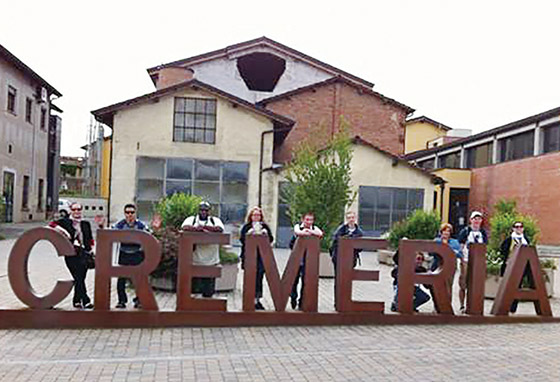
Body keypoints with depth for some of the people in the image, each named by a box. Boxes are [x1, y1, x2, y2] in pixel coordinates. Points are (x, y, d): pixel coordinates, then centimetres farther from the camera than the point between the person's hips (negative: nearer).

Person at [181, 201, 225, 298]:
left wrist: (204, 227, -18)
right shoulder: (191, 219, 10)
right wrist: (197, 229, -23)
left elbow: (220, 228, -10)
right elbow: (185, 227, -11)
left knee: (208, 289, 6)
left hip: (211, 260, 1)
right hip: (194, 260, 0)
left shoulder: (215, 220, 11)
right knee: (192, 287, 4)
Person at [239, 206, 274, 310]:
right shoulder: (246, 227, 7)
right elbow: (242, 239, -3)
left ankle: (257, 299, 9)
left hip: (262, 256, 2)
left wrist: (266, 234, -11)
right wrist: (249, 233, -16)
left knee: (259, 277, 1)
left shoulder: (265, 226, 12)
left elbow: (271, 239, 6)